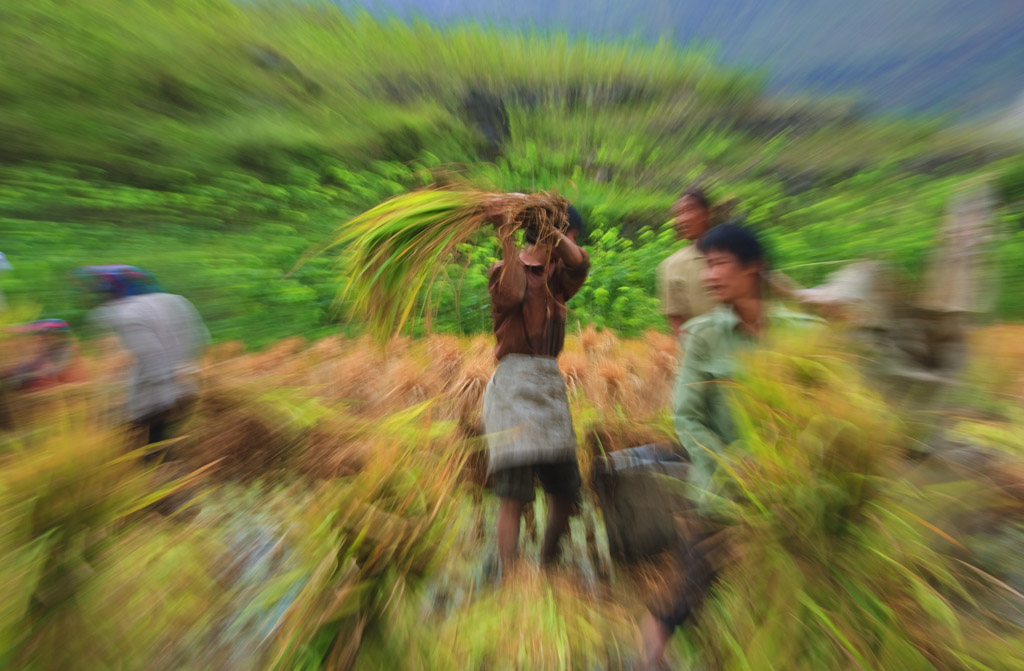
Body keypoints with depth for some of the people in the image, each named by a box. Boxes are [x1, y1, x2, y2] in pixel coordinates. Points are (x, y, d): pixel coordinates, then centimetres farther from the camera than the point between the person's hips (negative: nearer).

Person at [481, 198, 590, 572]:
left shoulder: (558, 273, 19)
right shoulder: (505, 267, 5)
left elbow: (580, 262, -3)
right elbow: (513, 294, -18)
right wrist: (506, 234, -13)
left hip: (551, 382, 6)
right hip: (513, 382, -6)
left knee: (565, 489, 13)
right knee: (514, 494, -8)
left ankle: (547, 563, 34)